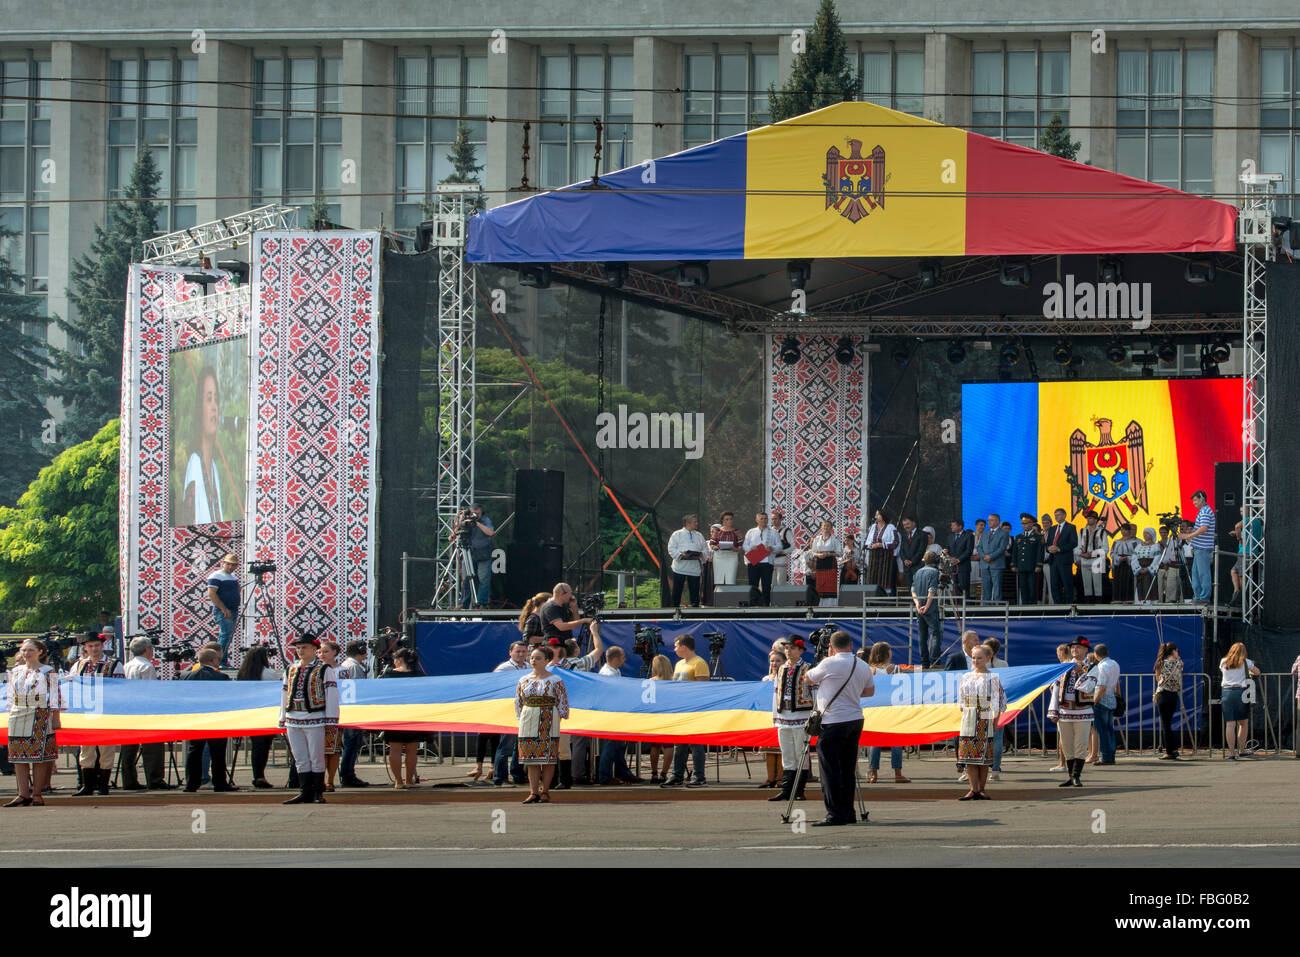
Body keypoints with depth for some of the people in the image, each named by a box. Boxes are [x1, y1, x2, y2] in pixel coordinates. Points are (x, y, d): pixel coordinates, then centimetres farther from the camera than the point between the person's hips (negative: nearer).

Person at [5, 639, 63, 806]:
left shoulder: (48, 672, 1)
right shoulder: (15, 671, 14)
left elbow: (55, 696, 0)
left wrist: (55, 718, -6)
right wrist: (11, 715, 14)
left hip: (40, 716, -5)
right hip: (18, 716, 5)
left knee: (39, 756, -5)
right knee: (19, 755, -1)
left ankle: (37, 794, -2)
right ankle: (23, 794, -1)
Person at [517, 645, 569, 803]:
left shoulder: (555, 680, 0)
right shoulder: (524, 680, 10)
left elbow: (562, 702, 2)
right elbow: (518, 702, 17)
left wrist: (557, 719, -5)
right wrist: (521, 718, 9)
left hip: (549, 721, -3)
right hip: (528, 720, 3)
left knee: (548, 757, -3)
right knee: (531, 757, -1)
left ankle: (545, 792, 3)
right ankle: (533, 792, -2)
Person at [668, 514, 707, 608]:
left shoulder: (699, 536, 15)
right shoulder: (677, 535, 4)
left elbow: (705, 549, 13)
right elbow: (671, 549, -2)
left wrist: (701, 554, -9)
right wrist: (681, 554, -19)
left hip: (694, 567, 3)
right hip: (680, 567, -3)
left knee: (695, 592, 1)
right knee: (677, 590, 0)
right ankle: (675, 608, 6)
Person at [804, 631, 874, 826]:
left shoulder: (831, 664, -12)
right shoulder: (864, 667, 8)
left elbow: (809, 679, 4)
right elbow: (870, 691, 23)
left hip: (834, 722, -7)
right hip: (856, 720, 7)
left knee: (830, 770, -6)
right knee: (848, 770, 12)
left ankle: (835, 814, -10)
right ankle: (848, 812, 14)